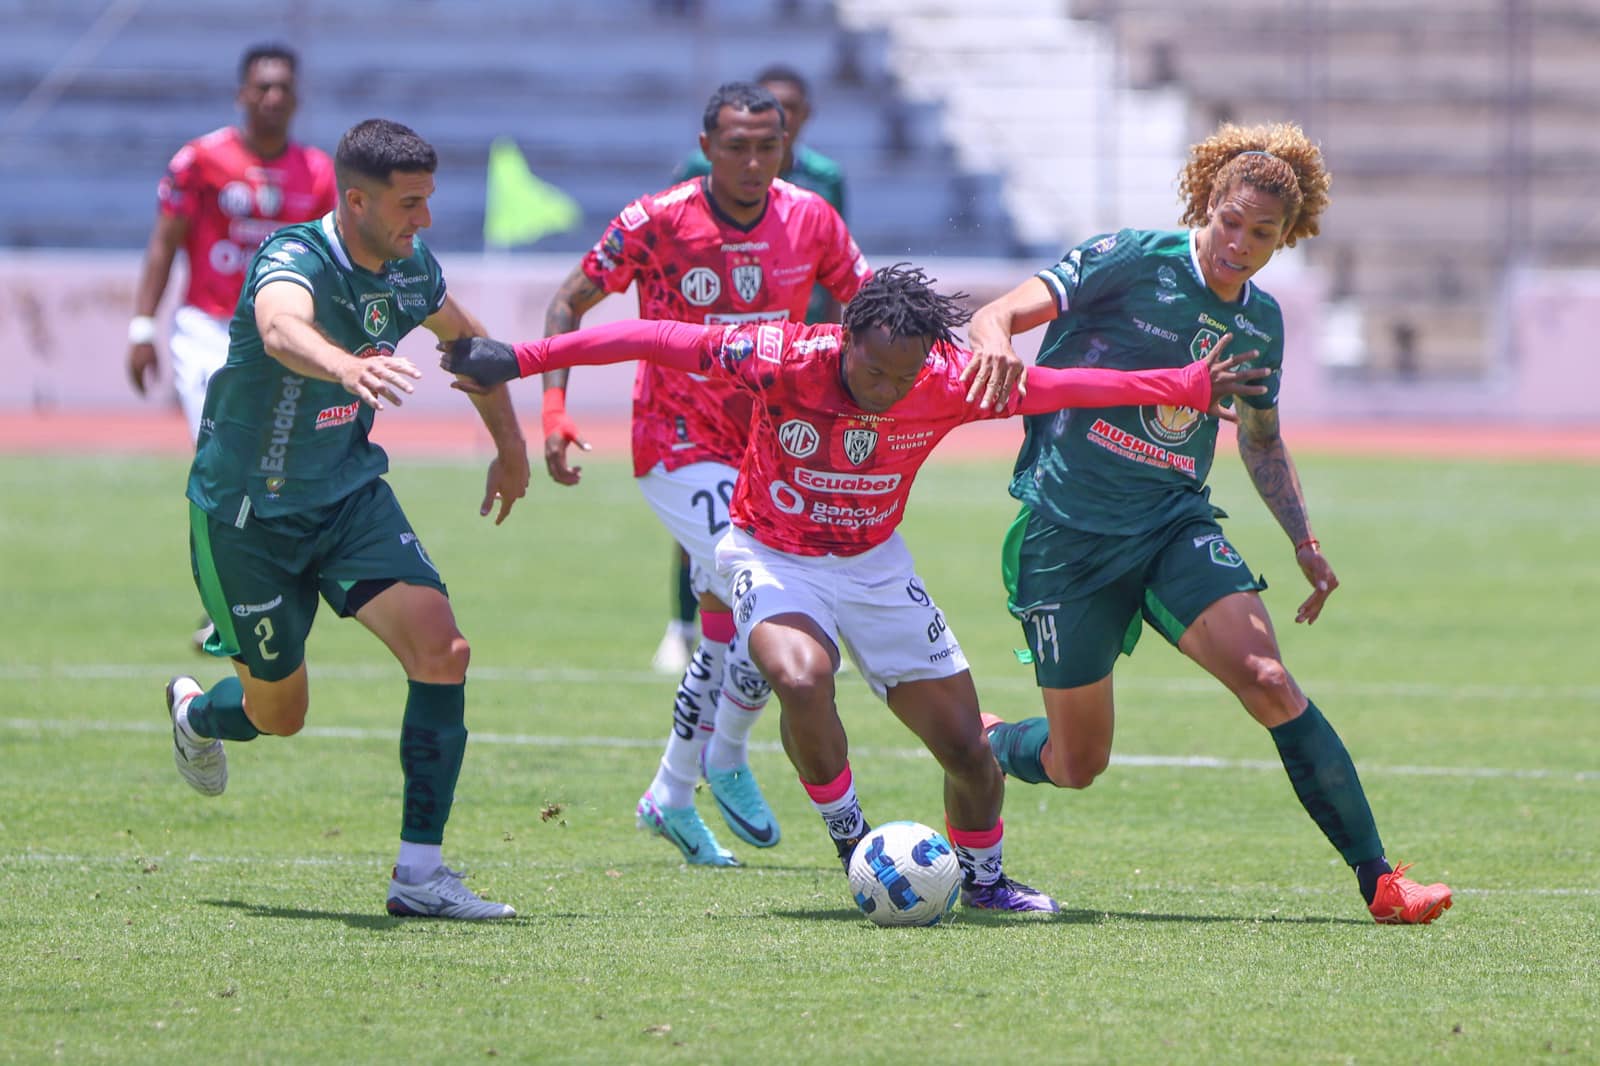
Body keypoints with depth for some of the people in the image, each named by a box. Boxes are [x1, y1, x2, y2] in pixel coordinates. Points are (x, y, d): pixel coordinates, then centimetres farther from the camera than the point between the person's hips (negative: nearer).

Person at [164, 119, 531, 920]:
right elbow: (281, 328, -53)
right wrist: (349, 366, -74)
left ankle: (419, 874, -13)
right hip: (246, 511, -5)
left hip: (348, 492, 5)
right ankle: (194, 712, 47)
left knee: (440, 648, -17)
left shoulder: (408, 266, -5)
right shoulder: (295, 262, -27)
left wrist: (510, 447, 22)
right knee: (279, 712, 8)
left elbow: (464, 337, 18)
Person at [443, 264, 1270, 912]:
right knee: (799, 677, -35)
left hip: (874, 563, 3)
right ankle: (853, 845, -11)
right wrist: (520, 360, -23)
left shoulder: (950, 384, -21)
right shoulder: (783, 359, -28)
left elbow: (1064, 388, -10)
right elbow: (659, 340, -23)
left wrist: (1192, 387, -10)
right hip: (773, 555, -3)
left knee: (965, 745, 2)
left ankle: (983, 879, 33)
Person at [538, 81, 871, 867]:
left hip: (766, 444, 5)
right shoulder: (657, 222, -14)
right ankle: (726, 758, 0)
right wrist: (553, 410, -17)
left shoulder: (810, 220, -4)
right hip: (678, 448, -5)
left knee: (726, 619, 10)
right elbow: (569, 305, -6)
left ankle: (671, 796, 26)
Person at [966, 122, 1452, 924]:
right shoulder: (1134, 261, -9)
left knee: (1270, 684, -19)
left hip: (1175, 525, 4)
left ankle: (1378, 880, -19)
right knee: (1076, 765, 2)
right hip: (1067, 528, -4)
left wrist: (1303, 541, 17)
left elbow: (1261, 438, 26)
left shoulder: (1260, 322, 8)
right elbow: (996, 318, -14)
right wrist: (996, 346, -38)